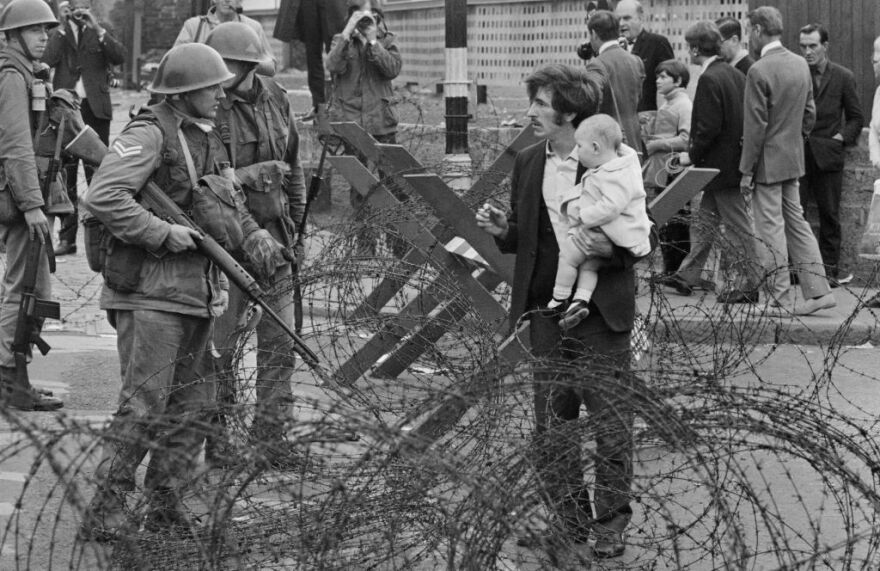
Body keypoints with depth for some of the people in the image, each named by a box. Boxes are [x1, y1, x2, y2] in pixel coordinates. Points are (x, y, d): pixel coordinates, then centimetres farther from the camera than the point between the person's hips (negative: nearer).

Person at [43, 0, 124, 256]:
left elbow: (120, 57, -9)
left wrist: (97, 29, -14)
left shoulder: (101, 35, 9)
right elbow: (46, 62, -8)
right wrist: (64, 30, -10)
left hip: (95, 109, -1)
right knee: (65, 175, 2)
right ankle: (67, 237, 6)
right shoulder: (58, 34, 9)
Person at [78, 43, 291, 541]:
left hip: (196, 292, 9)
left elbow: (227, 201, 22)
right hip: (150, 290, -9)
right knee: (143, 406, -10)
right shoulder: (150, 134, -14)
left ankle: (166, 508, 21)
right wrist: (163, 233, -23)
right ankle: (104, 514, -4)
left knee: (192, 405, 12)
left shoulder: (209, 140, 15)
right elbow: (102, 197, -24)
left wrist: (255, 238, 3)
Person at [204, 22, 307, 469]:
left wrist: (295, 224, 18)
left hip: (271, 232, 5)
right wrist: (247, 177, -21)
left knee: (280, 340, 7)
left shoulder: (274, 100, 4)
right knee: (218, 341, 3)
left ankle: (270, 430, 18)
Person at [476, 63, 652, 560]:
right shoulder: (528, 164, 9)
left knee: (612, 420, 1)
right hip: (547, 309, 5)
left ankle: (611, 523, 13)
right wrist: (504, 230, -3)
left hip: (602, 310, -5)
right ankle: (568, 519, 19)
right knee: (552, 422, 8)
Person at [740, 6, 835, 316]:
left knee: (771, 229, -1)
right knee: (796, 223, 15)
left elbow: (755, 126, -18)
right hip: (794, 160, 8)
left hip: (768, 162, -8)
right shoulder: (800, 64, 6)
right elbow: (810, 113, 13)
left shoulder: (759, 72, -19)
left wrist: (746, 171, -12)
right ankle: (817, 291, 13)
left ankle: (782, 300, 2)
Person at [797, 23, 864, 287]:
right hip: (796, 155, 0)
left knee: (829, 215, 5)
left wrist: (842, 138, -5)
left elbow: (856, 118, 9)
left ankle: (830, 269, 12)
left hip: (828, 156, 0)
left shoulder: (843, 77, 3)